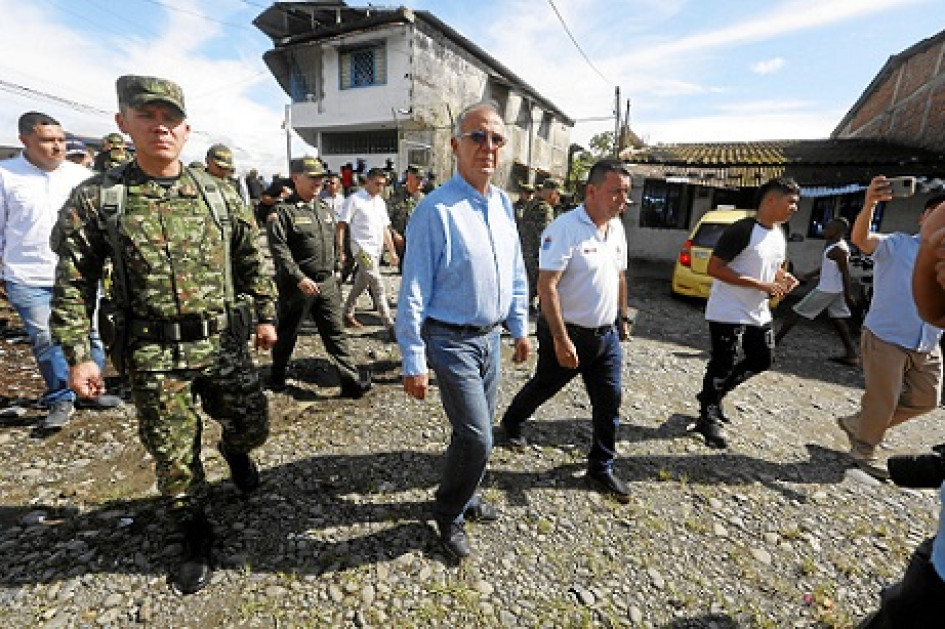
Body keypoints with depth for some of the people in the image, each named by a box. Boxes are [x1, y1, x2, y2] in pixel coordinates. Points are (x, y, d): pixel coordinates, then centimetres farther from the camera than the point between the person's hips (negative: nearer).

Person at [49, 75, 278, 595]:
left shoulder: (218, 194, 2)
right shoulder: (96, 199, -3)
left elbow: (253, 262, 8)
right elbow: (73, 284, 0)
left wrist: (265, 316, 6)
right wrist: (77, 355, -3)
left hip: (224, 343, 2)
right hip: (155, 355, -1)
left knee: (252, 427, 11)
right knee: (174, 455, 10)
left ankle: (233, 450, 49)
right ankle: (195, 538, 34)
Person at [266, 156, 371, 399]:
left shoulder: (325, 210, 14)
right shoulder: (284, 211, -9)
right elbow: (279, 250, -17)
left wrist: (334, 270, 19)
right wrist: (299, 278, -23)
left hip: (327, 283, 5)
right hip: (297, 285, -5)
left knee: (336, 333, 3)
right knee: (287, 334, 12)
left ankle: (351, 381, 4)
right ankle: (277, 377, 33)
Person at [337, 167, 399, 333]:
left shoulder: (380, 202, 15)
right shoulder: (354, 200, -5)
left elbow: (385, 228, 20)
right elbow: (342, 225, -6)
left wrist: (392, 251, 17)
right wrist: (340, 251, -12)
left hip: (377, 249, 7)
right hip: (362, 247, -7)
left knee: (362, 283, 16)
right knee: (378, 285, -14)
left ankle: (348, 313, 34)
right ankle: (389, 324, -13)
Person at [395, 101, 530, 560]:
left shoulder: (503, 204, 5)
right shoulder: (436, 211, -18)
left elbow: (516, 273, 14)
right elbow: (413, 293, -17)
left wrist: (520, 327, 13)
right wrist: (413, 363, -16)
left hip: (490, 337, 7)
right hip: (452, 341, -7)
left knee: (477, 431, 19)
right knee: (476, 438, -3)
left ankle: (463, 496, 44)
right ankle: (449, 514, 25)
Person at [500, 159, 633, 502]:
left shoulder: (617, 227, 6)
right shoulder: (565, 228, -20)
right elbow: (546, 287, -25)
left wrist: (623, 317, 20)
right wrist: (561, 340, -26)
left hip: (606, 335, 7)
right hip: (568, 334, -6)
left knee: (609, 403, 9)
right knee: (542, 387, 15)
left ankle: (601, 468, 27)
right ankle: (511, 423, 44)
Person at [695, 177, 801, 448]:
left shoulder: (780, 234, 8)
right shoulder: (742, 230, -19)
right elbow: (714, 268, -23)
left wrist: (784, 277, -1)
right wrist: (761, 285, -25)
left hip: (759, 312, 9)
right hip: (728, 312, -9)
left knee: (762, 359, 18)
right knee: (723, 364, -1)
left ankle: (713, 394, 33)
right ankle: (708, 417, 18)